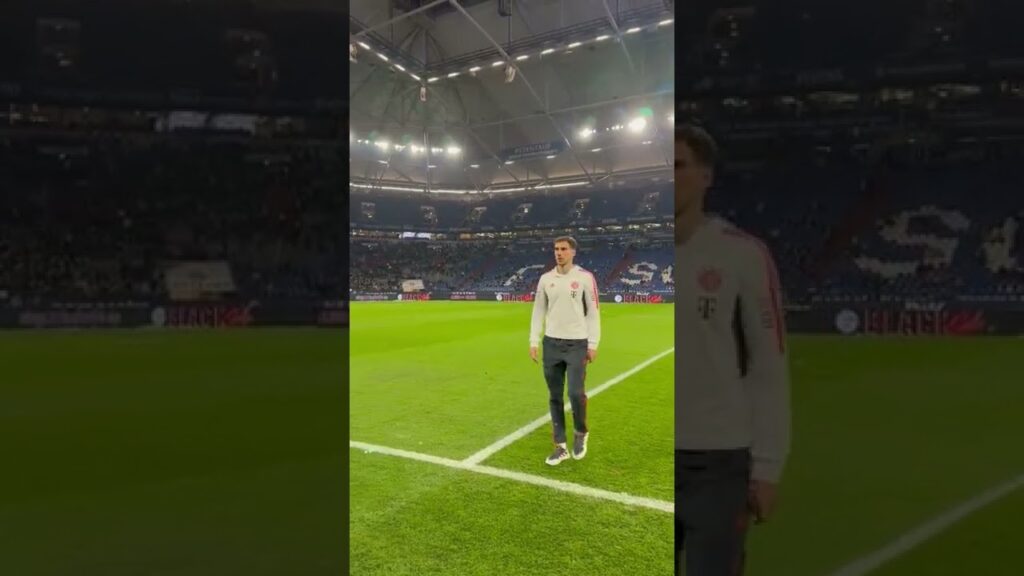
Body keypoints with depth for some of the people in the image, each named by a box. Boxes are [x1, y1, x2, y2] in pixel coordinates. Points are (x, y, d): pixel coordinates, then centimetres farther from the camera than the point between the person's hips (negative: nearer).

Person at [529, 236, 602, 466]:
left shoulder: (585, 278, -4)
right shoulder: (546, 279, 6)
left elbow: (593, 312, -1)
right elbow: (538, 311, 11)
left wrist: (593, 345, -5)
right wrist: (534, 341, 4)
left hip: (577, 344, -3)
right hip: (551, 343, 3)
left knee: (576, 393, -10)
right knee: (555, 397, 6)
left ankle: (580, 433, 19)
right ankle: (561, 447, 15)